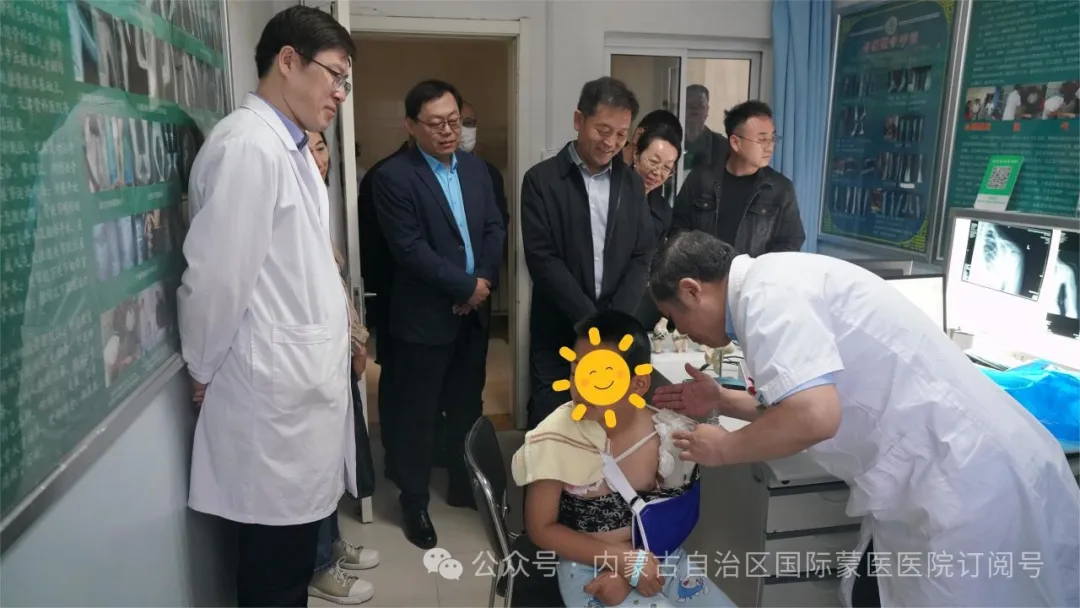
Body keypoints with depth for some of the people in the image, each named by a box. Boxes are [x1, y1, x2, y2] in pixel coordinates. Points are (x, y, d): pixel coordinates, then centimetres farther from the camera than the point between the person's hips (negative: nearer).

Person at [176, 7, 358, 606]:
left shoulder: (288, 145, 13)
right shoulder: (248, 144, -18)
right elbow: (213, 276, -18)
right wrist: (206, 373, -5)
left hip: (302, 382, 9)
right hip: (276, 391, -9)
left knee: (293, 549, 20)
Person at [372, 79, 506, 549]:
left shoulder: (476, 168, 8)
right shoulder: (393, 176, -12)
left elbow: (495, 229, 6)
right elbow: (410, 249, -19)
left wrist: (484, 283, -10)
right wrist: (467, 286, -15)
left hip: (473, 312, 6)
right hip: (424, 316, -6)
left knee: (467, 407, 18)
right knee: (416, 415, 8)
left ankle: (464, 487, 36)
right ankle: (414, 503, 25)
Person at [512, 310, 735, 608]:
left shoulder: (674, 435, -10)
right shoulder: (555, 438, -17)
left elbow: (678, 518, 0)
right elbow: (541, 528, -10)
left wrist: (627, 574, -14)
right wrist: (626, 561, -18)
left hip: (659, 557, 4)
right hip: (589, 569, -4)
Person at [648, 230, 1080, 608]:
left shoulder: (765, 291, -19)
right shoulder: (779, 282, 11)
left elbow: (814, 417, -30)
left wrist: (724, 449, -13)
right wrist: (722, 401, 16)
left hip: (974, 486, -10)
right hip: (947, 475, 10)